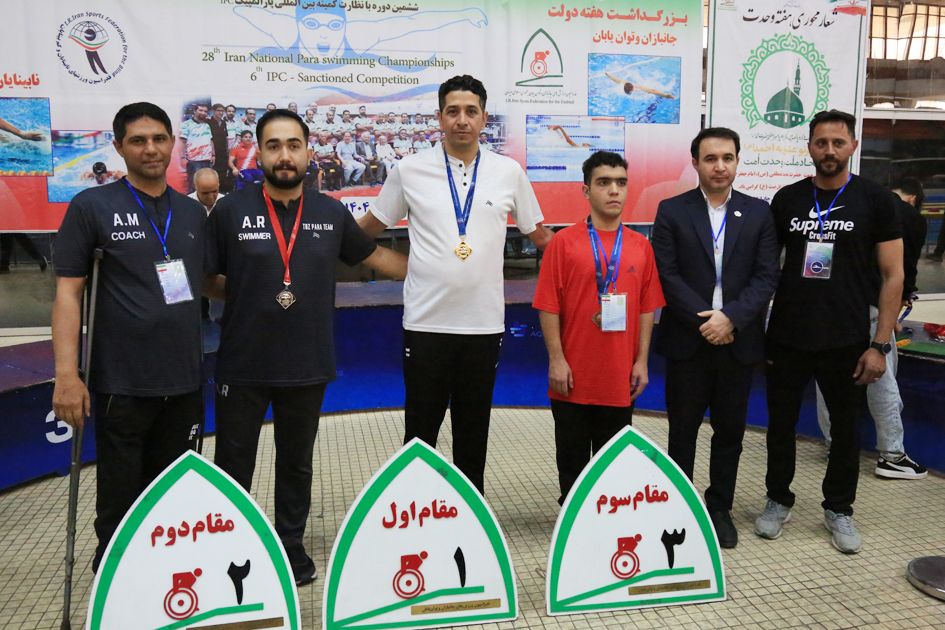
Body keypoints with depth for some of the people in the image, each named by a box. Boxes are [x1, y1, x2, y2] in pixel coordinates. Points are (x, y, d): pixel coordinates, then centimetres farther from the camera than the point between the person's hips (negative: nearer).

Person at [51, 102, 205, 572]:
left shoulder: (193, 213, 9)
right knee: (120, 504, 9)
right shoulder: (92, 206, -3)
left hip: (184, 382, 4)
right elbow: (68, 291, -7)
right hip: (121, 384, -4)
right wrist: (66, 373, -14)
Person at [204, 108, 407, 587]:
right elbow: (205, 278, 2)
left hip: (307, 366, 3)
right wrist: (252, 294, -7)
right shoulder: (230, 210, -6)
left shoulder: (331, 213, 2)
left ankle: (291, 544, 37)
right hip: (242, 366, -2)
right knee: (233, 465, 11)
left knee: (296, 463, 19)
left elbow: (375, 255, 14)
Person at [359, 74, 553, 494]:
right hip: (425, 321, -1)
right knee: (421, 426, 8)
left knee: (474, 427, 14)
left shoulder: (509, 173, 4)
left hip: (484, 322, 2)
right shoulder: (409, 170, 1)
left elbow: (539, 235, 14)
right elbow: (369, 228, 11)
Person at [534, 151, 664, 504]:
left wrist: (642, 361, 1)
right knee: (572, 455, 11)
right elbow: (549, 306, -6)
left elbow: (646, 308, 6)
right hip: (573, 375, -2)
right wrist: (556, 360, -11)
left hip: (620, 376, 3)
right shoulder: (564, 242, -5)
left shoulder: (641, 246, 4)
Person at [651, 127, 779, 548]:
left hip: (738, 341, 2)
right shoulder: (672, 211, 0)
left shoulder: (758, 213, 6)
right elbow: (667, 275, -6)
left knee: (730, 431, 12)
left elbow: (766, 277, -1)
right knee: (683, 431, 9)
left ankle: (720, 508, 27)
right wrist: (704, 321, -14)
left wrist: (731, 317, -15)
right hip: (688, 340, -2)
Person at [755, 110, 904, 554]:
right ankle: (778, 500, 31)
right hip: (786, 339, 2)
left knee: (845, 429, 13)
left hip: (846, 342, -1)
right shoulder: (787, 199, 3)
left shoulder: (874, 200, -2)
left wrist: (879, 345, -8)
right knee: (780, 424, 11)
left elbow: (892, 276, -3)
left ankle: (838, 509, 31)